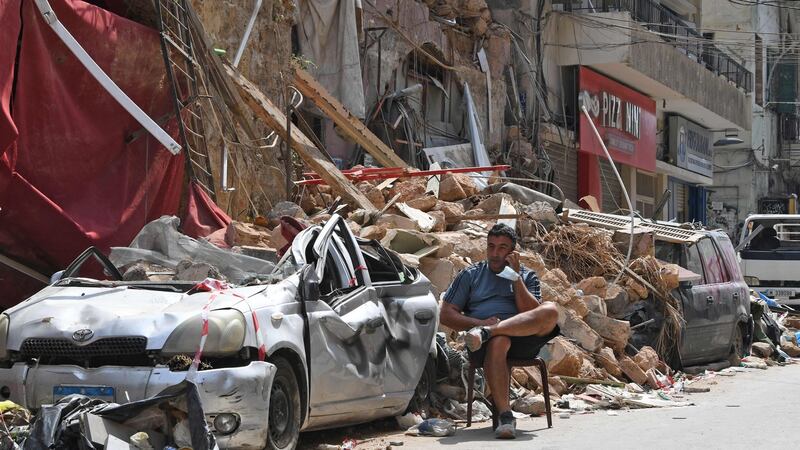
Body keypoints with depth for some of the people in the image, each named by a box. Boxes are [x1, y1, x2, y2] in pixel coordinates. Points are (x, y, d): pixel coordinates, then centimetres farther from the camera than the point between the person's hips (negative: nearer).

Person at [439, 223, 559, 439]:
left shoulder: (527, 276, 20)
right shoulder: (471, 274, 19)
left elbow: (531, 312, 1)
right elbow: (446, 315, 11)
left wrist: (516, 276, -2)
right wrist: (479, 322, -5)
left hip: (523, 338, 1)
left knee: (550, 311, -30)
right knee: (498, 341, -40)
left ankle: (486, 333, -37)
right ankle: (504, 416, -43)